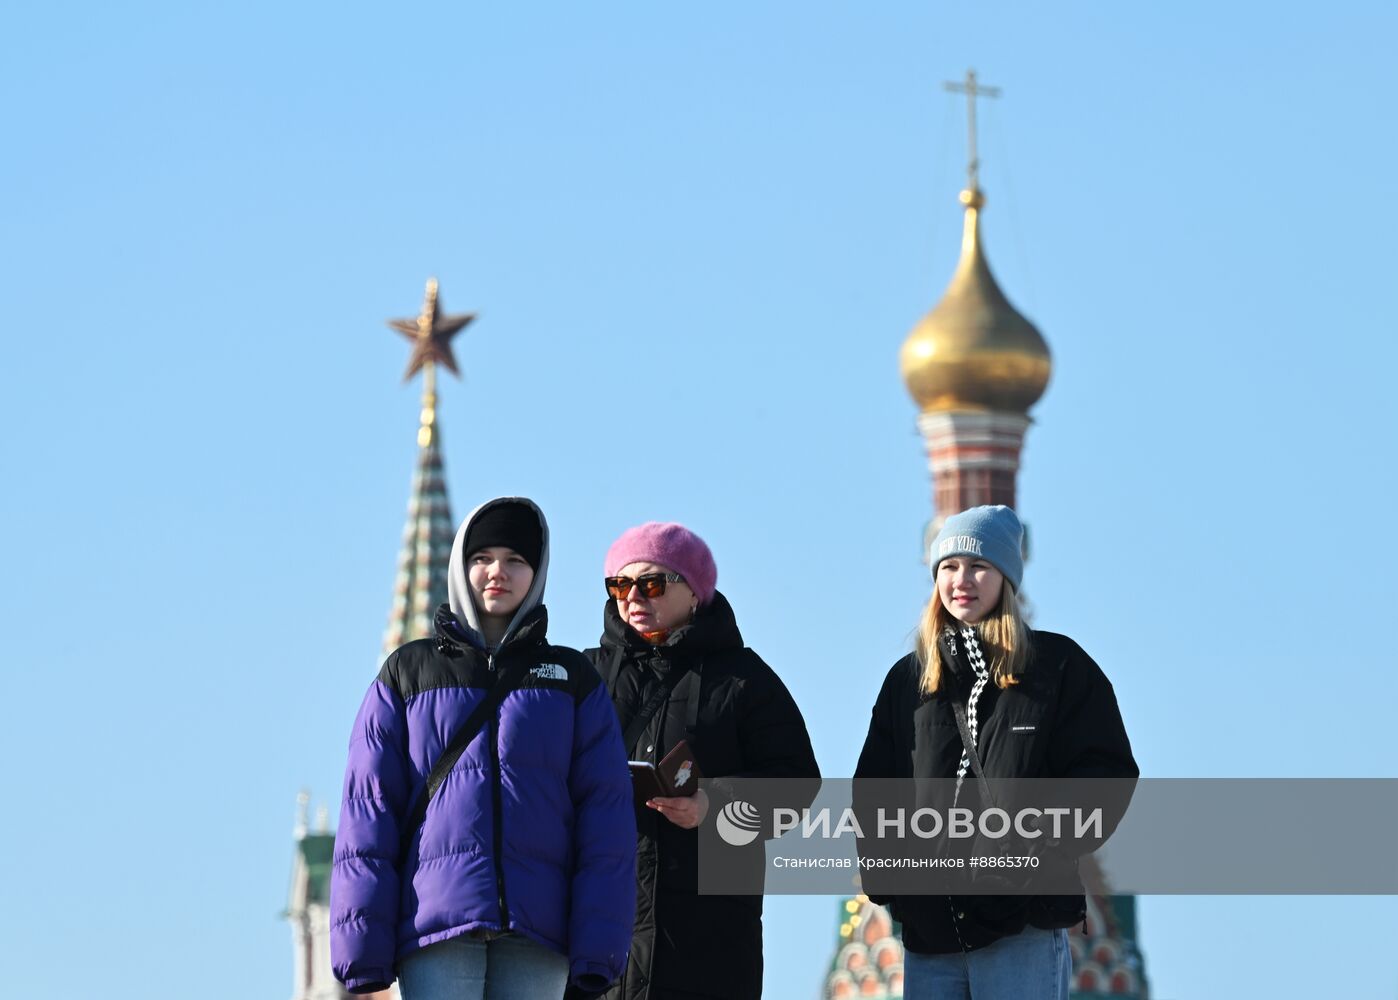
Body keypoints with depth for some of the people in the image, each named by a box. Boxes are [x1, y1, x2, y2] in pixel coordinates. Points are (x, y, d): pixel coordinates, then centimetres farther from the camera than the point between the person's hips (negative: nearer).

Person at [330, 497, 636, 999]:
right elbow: (368, 808, 6)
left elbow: (606, 812, 7)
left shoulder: (573, 680, 14)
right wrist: (362, 939, -4)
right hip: (436, 919, -1)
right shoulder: (408, 673, 13)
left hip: (536, 931, 1)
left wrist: (599, 940, -4)